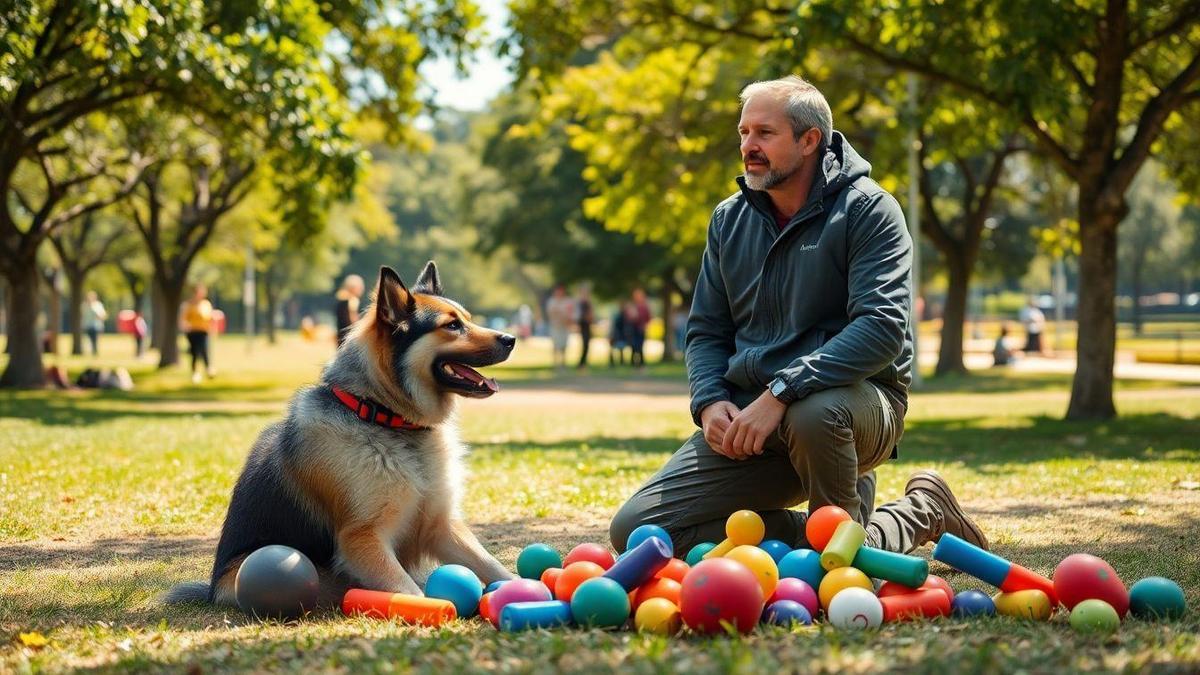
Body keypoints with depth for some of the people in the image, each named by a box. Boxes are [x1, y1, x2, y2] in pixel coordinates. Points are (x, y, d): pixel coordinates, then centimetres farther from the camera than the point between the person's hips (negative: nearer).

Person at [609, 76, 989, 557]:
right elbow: (706, 331, 13)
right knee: (635, 530, -11)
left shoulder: (867, 210, -9)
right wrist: (710, 403, -9)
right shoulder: (729, 219, 9)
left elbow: (883, 327, -22)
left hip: (856, 396, -5)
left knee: (813, 414, -43)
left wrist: (780, 394, -30)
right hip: (746, 411, 5)